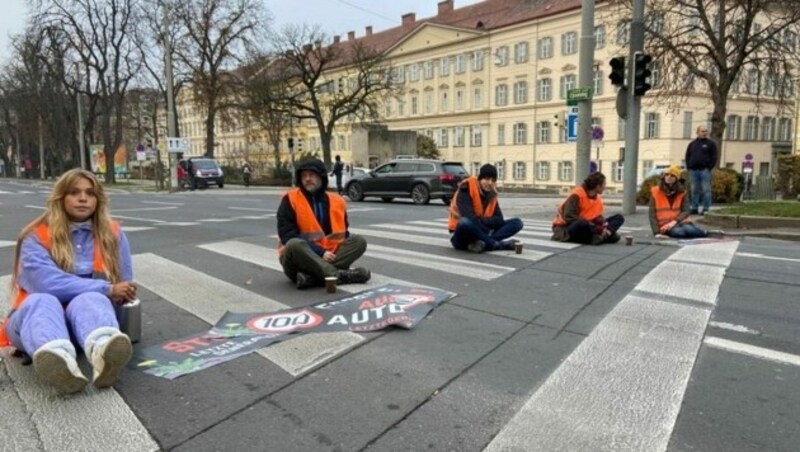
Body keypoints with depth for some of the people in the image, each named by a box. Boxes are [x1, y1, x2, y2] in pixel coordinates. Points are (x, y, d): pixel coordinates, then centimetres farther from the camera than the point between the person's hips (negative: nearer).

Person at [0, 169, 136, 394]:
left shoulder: (112, 233, 8)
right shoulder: (37, 235, 1)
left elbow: (123, 287, 10)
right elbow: (43, 281, -17)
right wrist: (106, 289, -20)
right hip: (36, 314, 0)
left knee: (90, 300, -34)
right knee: (41, 302, -36)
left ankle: (104, 353, -68)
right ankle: (58, 361, -68)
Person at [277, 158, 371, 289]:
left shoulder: (336, 201, 6)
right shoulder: (290, 199, -6)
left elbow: (341, 234, 12)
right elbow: (288, 236, -14)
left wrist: (331, 253, -10)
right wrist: (320, 252, -21)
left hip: (327, 256, 5)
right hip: (299, 257, -4)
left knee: (359, 241, -14)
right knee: (295, 244, -36)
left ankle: (311, 277, -31)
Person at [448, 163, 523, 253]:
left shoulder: (491, 193, 5)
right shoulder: (466, 189, -14)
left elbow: (499, 220, -4)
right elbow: (469, 218, -25)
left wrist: (481, 221, -18)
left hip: (480, 233, 6)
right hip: (462, 238, -6)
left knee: (517, 223, -6)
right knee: (465, 222, -42)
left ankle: (484, 243, -27)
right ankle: (497, 245, -25)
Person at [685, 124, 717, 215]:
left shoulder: (711, 144, 6)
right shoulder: (692, 144, 15)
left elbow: (714, 157, 1)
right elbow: (687, 156, 16)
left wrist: (709, 168, -9)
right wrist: (689, 167, 4)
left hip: (705, 170, -3)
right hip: (693, 170, 3)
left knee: (706, 190, -4)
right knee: (694, 190, 7)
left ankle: (706, 209, -2)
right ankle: (694, 208, 12)